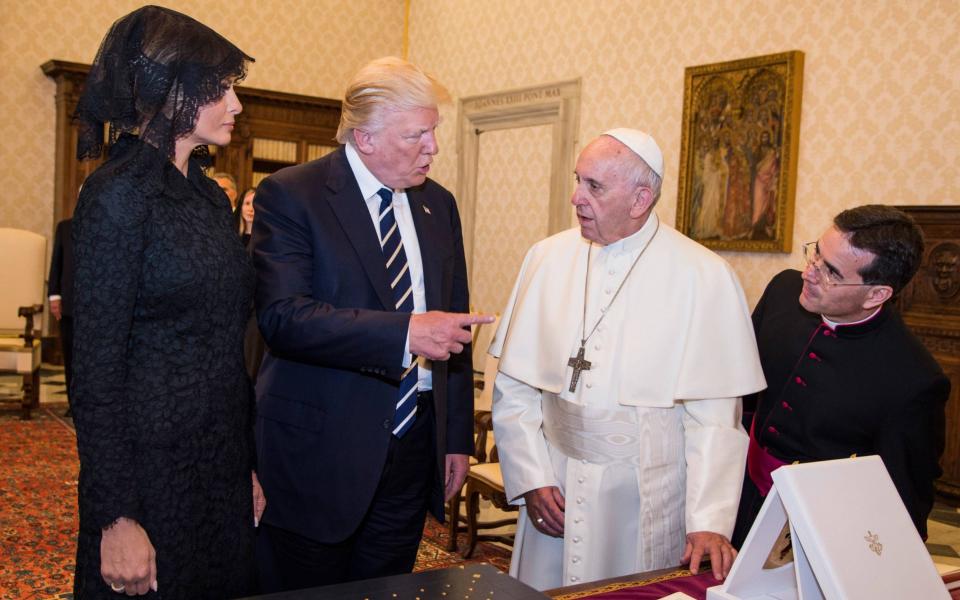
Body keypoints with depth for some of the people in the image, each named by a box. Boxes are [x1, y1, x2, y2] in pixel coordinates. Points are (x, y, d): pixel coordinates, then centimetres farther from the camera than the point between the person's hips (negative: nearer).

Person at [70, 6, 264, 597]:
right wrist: (116, 519, -17)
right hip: (152, 465, -7)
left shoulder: (210, 195, 9)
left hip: (224, 463, 8)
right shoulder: (117, 195, -13)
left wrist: (250, 462, 12)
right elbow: (95, 369, -15)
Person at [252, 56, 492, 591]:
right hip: (319, 450, -5)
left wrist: (458, 438, 10)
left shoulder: (439, 205, 9)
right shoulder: (290, 196, -9)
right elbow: (284, 317, -21)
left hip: (415, 444, 5)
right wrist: (403, 334, -29)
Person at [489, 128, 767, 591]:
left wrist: (710, 523, -17)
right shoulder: (548, 258, -1)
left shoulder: (704, 276, -9)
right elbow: (513, 387, 1)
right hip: (556, 489, 3)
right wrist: (531, 479, -5)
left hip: (649, 498, -2)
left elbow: (714, 416, -11)